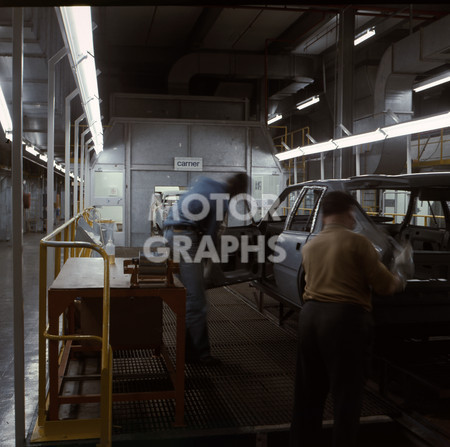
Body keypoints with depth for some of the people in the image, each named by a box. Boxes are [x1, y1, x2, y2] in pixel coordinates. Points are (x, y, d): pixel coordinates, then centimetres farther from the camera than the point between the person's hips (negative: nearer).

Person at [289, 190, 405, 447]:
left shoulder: (310, 246, 13)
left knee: (308, 391, 16)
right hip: (346, 318, -6)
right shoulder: (357, 242, -7)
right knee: (346, 393, 5)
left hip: (310, 314, 6)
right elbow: (386, 286, -7)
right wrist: (399, 281, 17)